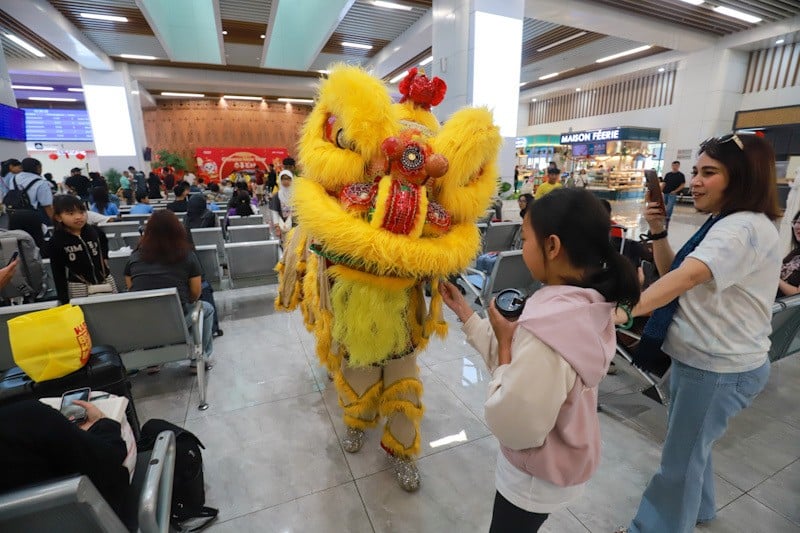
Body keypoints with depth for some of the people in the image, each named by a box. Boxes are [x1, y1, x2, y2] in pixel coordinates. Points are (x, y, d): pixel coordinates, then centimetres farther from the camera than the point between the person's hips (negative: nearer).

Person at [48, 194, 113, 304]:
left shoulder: (95, 231, -4)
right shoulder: (57, 241, -10)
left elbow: (103, 242, 24)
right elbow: (58, 272, -5)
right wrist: (63, 298, -6)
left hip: (105, 281, 3)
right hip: (78, 287, -3)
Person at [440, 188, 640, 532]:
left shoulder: (548, 330, -38)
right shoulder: (587, 305, -10)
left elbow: (512, 427, -30)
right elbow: (519, 361, -2)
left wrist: (505, 342, -25)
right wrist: (463, 311, -1)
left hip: (536, 478, -7)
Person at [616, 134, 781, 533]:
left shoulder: (744, 228, -23)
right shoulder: (727, 225, 10)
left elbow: (686, 277, -41)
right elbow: (672, 273, 9)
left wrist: (625, 309, -53)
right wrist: (658, 232, -5)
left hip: (720, 367, -10)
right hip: (703, 358, 10)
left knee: (681, 457, 6)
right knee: (689, 446, 27)